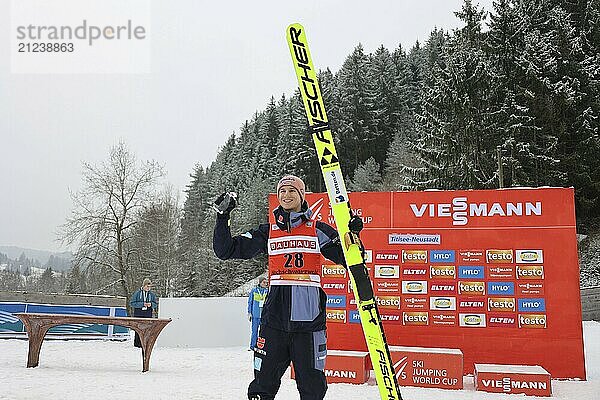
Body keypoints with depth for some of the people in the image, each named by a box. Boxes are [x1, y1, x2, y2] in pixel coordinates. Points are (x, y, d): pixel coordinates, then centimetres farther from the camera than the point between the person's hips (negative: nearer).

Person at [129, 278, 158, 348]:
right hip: (138, 315, -2)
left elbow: (155, 304, 15)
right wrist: (142, 304, -13)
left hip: (148, 315, 2)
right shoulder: (137, 293, 2)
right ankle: (137, 343, 7)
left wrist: (151, 304, -9)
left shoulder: (152, 294, 10)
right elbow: (132, 303, -2)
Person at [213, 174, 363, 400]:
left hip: (310, 318, -1)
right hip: (275, 318, 1)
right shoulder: (267, 232, 12)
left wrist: (353, 235, -13)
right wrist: (222, 216, 2)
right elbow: (226, 250, 12)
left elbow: (346, 259, 3)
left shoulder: (318, 230, 8)